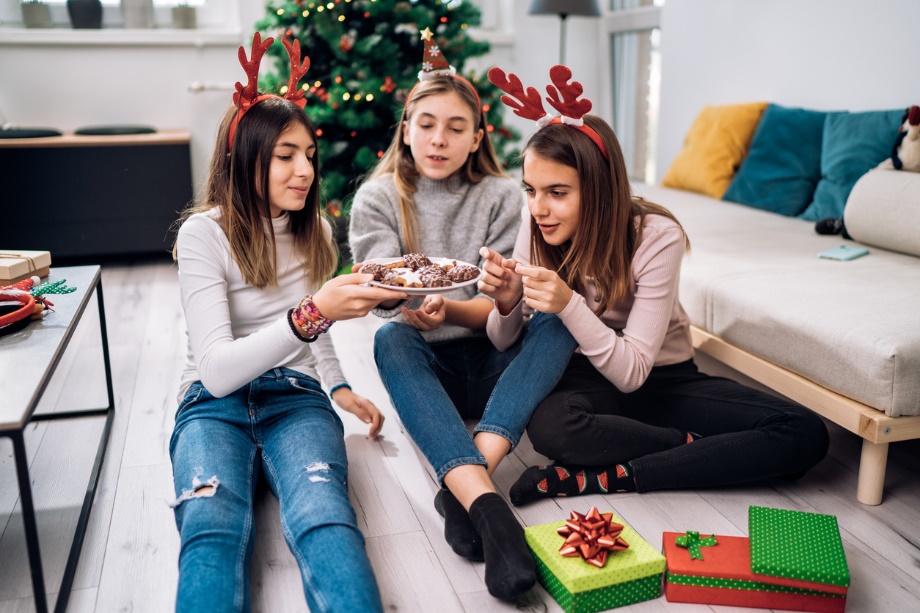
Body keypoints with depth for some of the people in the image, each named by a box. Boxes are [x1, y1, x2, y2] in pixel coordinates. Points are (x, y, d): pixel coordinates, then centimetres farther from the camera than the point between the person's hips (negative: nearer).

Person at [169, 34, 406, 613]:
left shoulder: (314, 230, 11)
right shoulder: (204, 234, -8)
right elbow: (217, 369, -19)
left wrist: (339, 386, 13)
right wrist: (312, 314, -31)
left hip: (295, 397, 3)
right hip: (216, 403, -2)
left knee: (327, 522, -32)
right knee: (211, 531, -36)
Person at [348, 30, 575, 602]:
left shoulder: (501, 196, 2)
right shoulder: (378, 198, 1)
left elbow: (503, 307, -6)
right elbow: (386, 294, -9)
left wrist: (446, 310, -28)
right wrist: (408, 306, -35)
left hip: (490, 361, 1)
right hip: (427, 365, -1)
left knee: (557, 318, -27)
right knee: (390, 339, -33)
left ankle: (461, 488, -42)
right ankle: (486, 503, -50)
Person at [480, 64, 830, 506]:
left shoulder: (656, 237, -22)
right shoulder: (536, 231, -11)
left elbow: (632, 372, -24)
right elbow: (504, 345, -4)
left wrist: (569, 305, -38)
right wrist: (507, 304, -27)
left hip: (662, 380, 0)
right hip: (585, 376, 1)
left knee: (806, 435, -20)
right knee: (547, 425, -37)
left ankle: (607, 477, -25)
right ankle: (702, 452, -13)